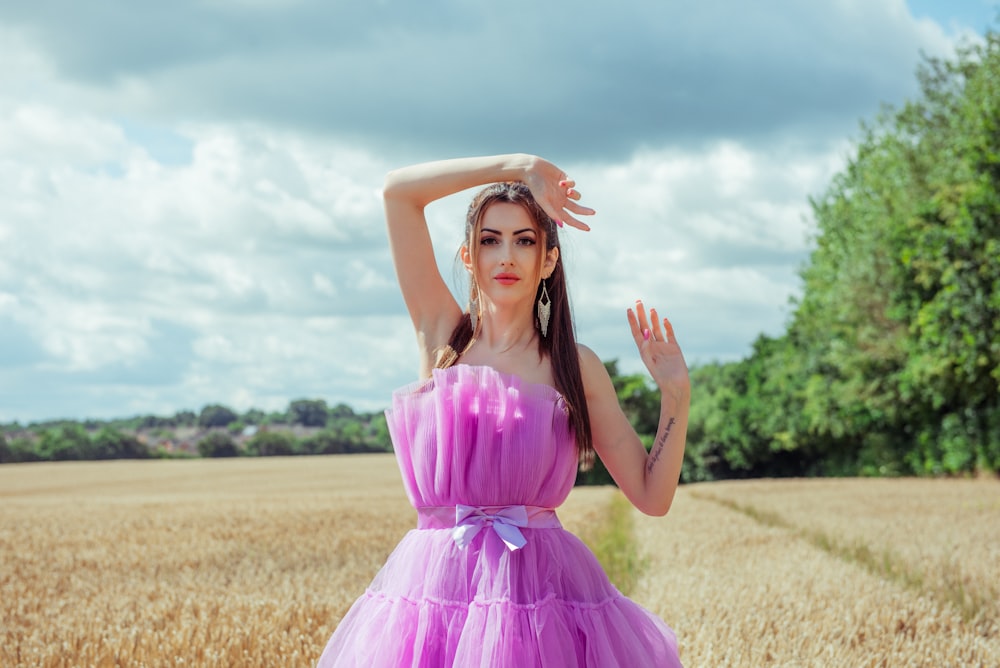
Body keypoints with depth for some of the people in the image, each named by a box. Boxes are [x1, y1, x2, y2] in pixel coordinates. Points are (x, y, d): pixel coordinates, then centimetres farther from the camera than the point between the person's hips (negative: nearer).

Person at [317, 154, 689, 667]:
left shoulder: (576, 366, 5)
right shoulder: (442, 336, 7)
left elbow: (652, 497, 5)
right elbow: (397, 190, 0)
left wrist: (675, 394, -5)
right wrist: (520, 166, 1)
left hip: (540, 587, -1)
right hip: (434, 590, 1)